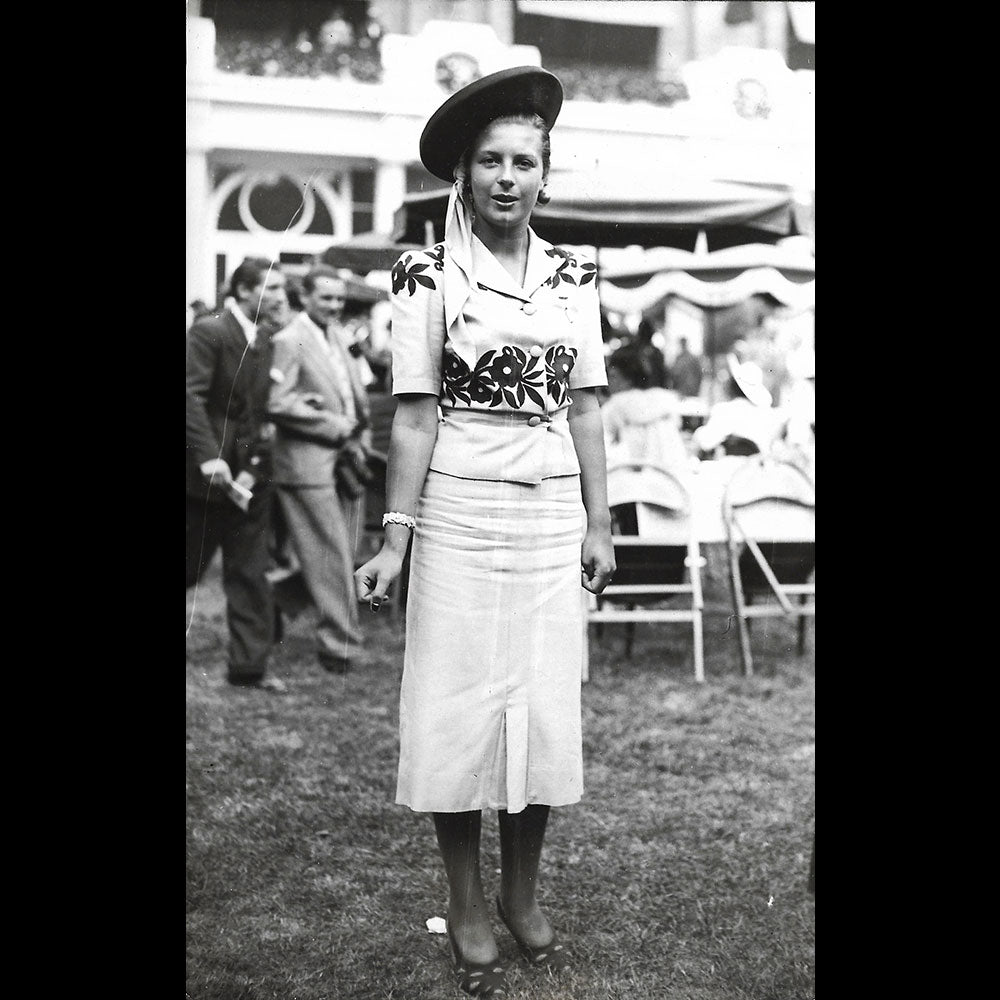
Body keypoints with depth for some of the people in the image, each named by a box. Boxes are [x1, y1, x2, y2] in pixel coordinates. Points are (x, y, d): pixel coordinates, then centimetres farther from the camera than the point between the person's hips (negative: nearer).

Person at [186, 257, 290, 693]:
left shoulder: (266, 339, 8)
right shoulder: (208, 332, -11)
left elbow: (262, 408, 6)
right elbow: (192, 397, -19)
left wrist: (256, 464, -6)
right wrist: (208, 456, -28)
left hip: (251, 476, 6)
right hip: (210, 473, -5)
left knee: (251, 573, 5)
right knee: (192, 565, 7)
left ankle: (249, 666, 11)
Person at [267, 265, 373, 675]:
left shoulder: (335, 337, 17)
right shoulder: (289, 341, -9)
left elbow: (355, 396, 22)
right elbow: (277, 403, -19)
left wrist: (359, 437, 4)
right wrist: (336, 425, -15)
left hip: (345, 460, 8)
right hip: (309, 462, -8)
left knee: (341, 557, 11)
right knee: (331, 558, -5)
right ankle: (341, 645, 2)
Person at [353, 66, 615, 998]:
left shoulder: (572, 276, 6)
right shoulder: (429, 275, -5)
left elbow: (584, 407, 8)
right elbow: (415, 415, -7)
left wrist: (599, 524, 5)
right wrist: (395, 538, -11)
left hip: (551, 517, 4)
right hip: (460, 516, -3)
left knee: (543, 707, 9)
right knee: (459, 709, 4)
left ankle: (522, 895, 27)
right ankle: (466, 910, 20)